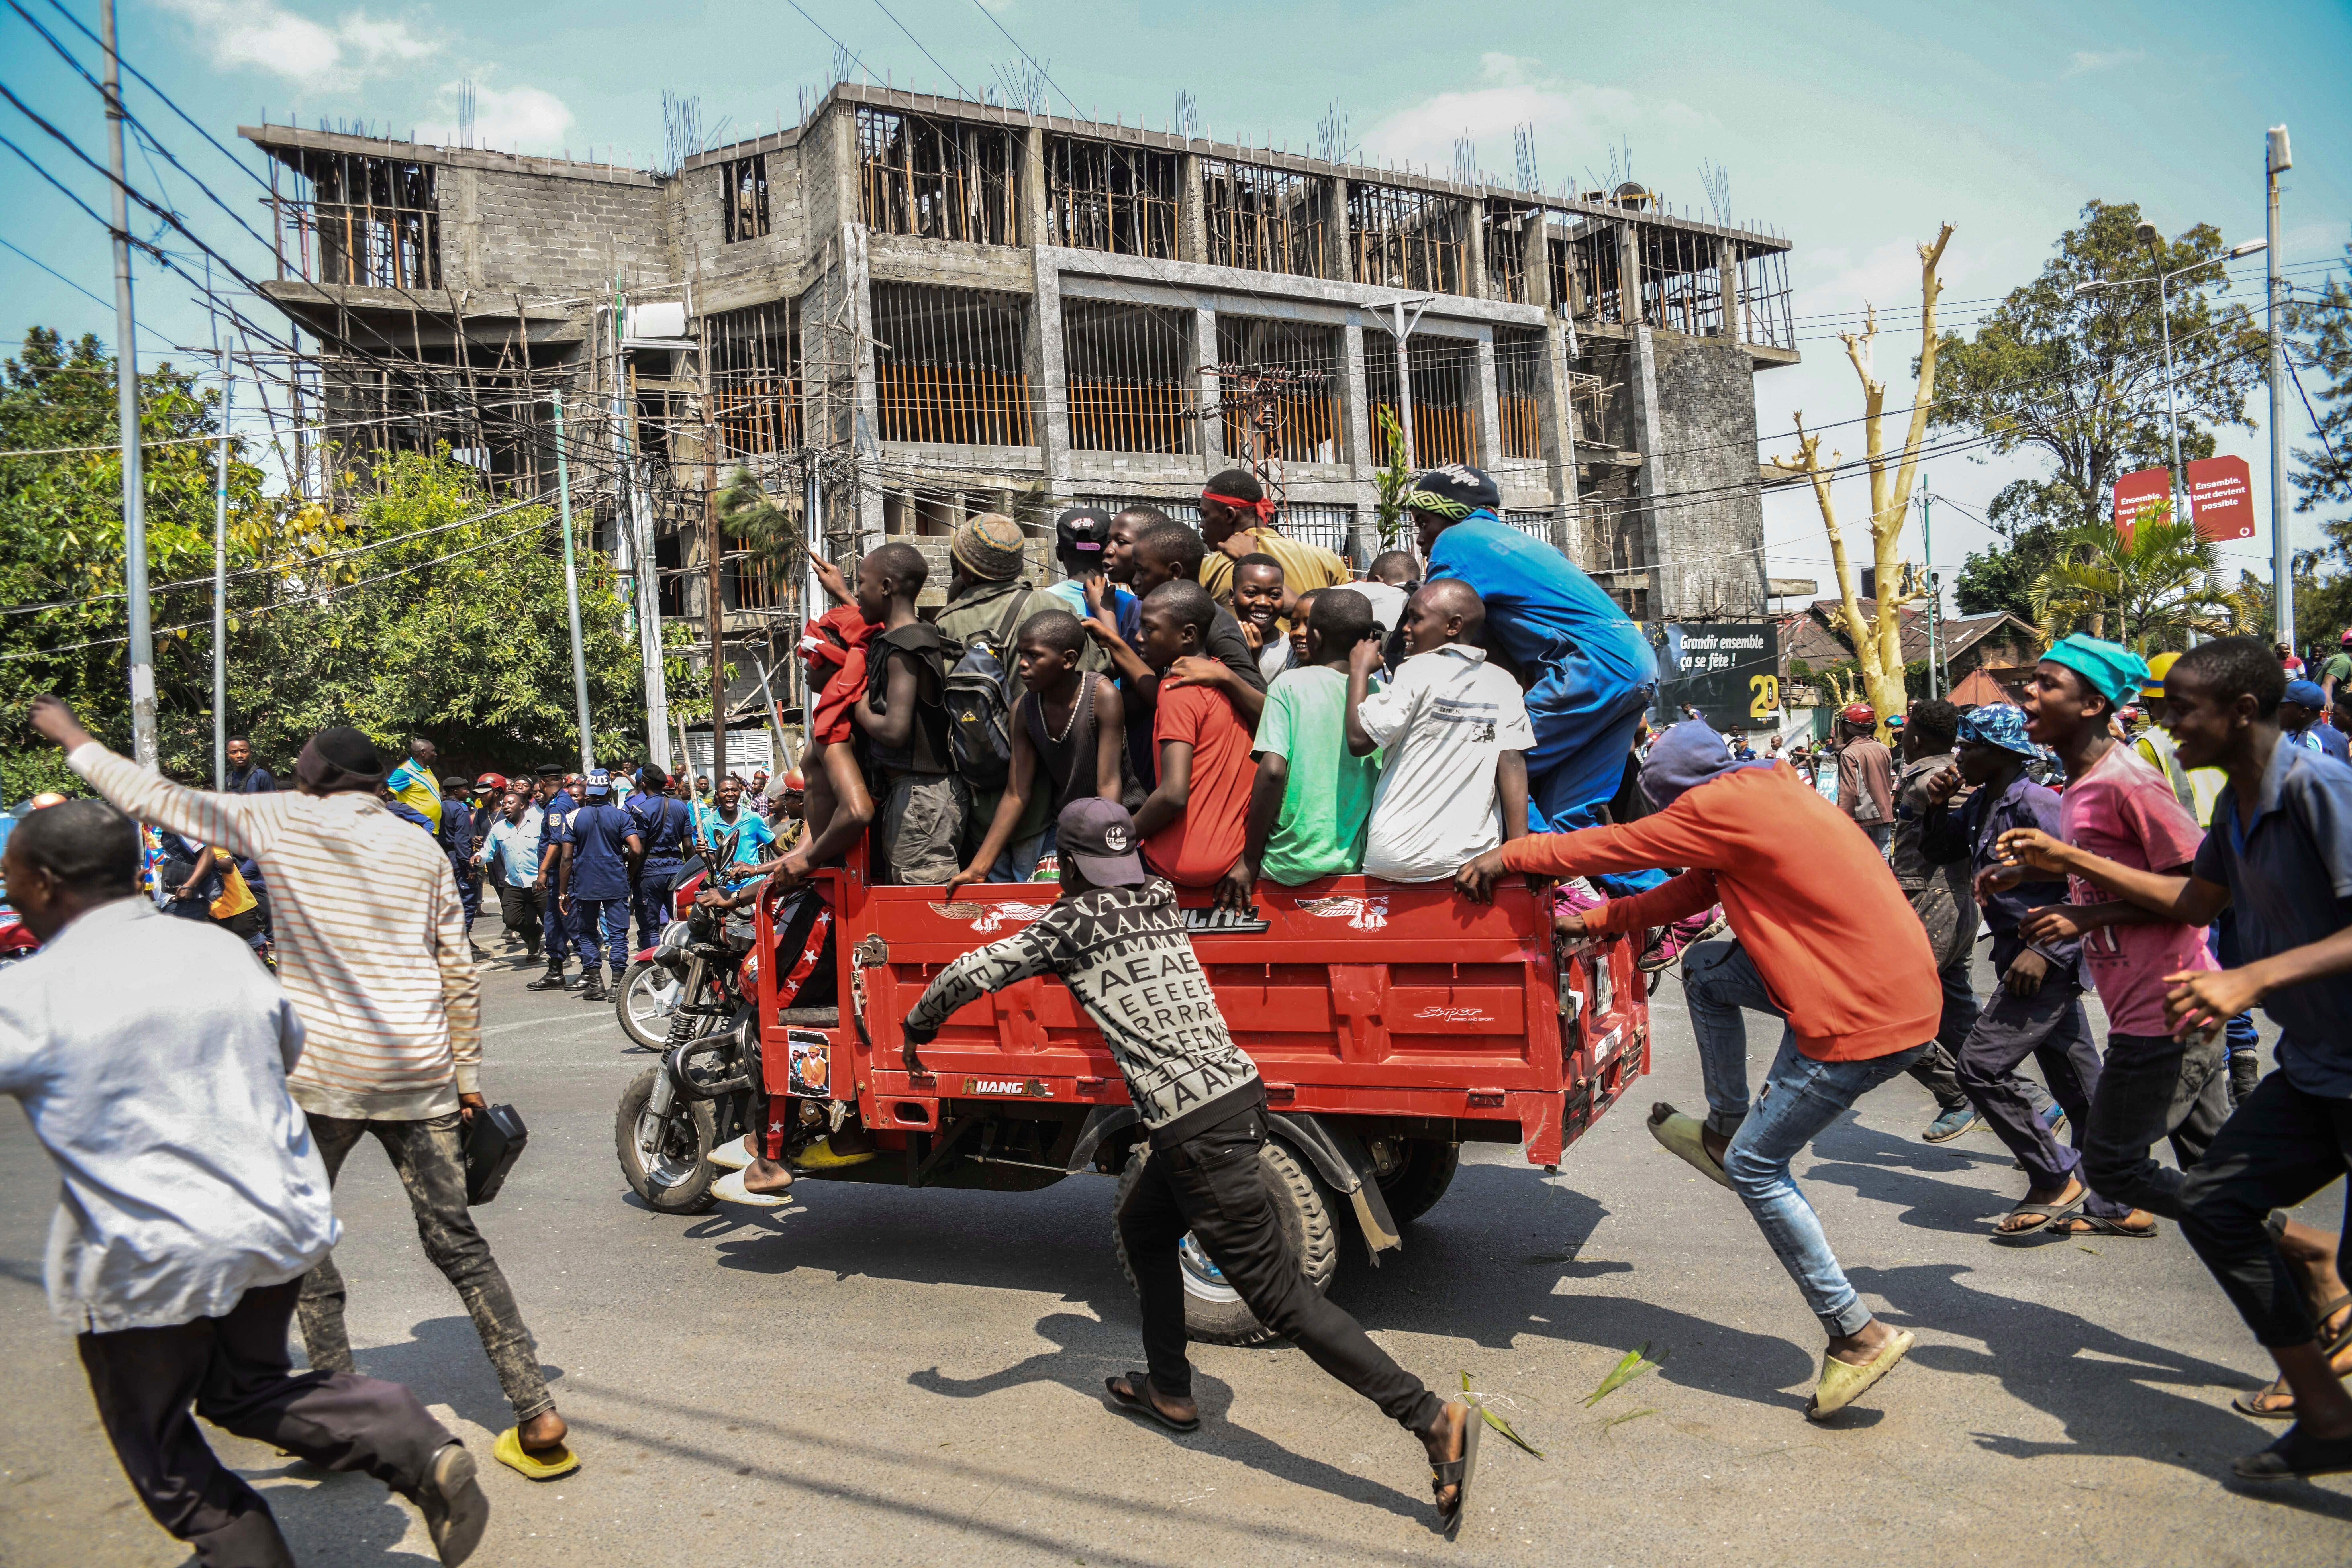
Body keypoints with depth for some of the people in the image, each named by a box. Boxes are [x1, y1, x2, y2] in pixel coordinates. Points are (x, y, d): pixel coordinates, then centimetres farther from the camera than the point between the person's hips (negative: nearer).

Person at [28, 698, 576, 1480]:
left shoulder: (282, 822, -1)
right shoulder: (422, 848, 8)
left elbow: (155, 798, 8)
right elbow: (459, 974, 8)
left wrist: (73, 739, 24)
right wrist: (468, 1076, 15)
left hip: (322, 1072, -3)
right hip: (419, 1075, 3)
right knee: (458, 1244, 5)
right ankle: (537, 1416, 2)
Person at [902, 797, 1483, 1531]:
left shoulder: (1078, 920, -6)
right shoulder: (1158, 901, 14)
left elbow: (974, 971, -7)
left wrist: (919, 1024, 11)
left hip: (1196, 1128, -8)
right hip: (1237, 1091, 8)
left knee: (1277, 1293, -4)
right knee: (1143, 1226, 27)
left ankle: (1433, 1417, -7)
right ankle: (1169, 1390, 39)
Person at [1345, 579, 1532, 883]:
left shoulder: (1417, 671, -8)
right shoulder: (1505, 686, 5)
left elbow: (1359, 740, -10)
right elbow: (1513, 766, -1)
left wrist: (1359, 670, 2)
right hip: (1476, 857, 4)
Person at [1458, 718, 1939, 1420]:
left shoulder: (1720, 806, -14)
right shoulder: (1768, 794, 15)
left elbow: (1615, 848, -7)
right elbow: (1693, 891, 20)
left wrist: (1507, 855, 4)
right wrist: (1595, 921, 22)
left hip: (1865, 1020, -9)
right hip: (1897, 988, 9)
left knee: (1755, 1167, 1)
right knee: (1704, 969, 16)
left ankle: (1858, 1336, 7)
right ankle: (1725, 1128, 24)